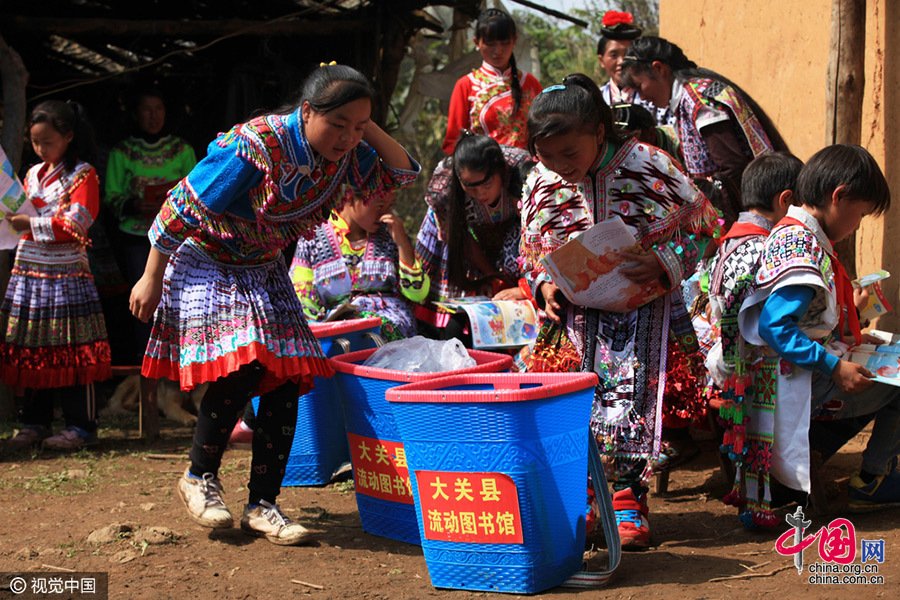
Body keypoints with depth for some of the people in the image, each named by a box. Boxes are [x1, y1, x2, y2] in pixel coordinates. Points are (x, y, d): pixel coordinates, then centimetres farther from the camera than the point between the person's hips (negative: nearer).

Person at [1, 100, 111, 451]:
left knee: (72, 352, -4)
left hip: (65, 274, -7)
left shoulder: (83, 175, -6)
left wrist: (30, 225, -19)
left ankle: (81, 427, 2)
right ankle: (34, 423, 16)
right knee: (30, 350, 8)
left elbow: (75, 225, -15)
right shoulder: (33, 174, 16)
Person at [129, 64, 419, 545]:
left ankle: (262, 506, 3)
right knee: (238, 370, -21)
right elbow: (181, 209, -23)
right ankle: (200, 477, 3)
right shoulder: (254, 148, -31)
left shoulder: (344, 154, -10)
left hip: (263, 272, 7)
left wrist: (365, 127, -18)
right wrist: (151, 279, -15)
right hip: (208, 266, -7)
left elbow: (403, 172, -3)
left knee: (285, 382, -5)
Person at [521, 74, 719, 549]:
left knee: (628, 388, -20)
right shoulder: (539, 187, 4)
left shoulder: (648, 166, -9)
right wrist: (544, 288, -6)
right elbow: (531, 258, 16)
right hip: (574, 309, 3)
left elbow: (702, 225, -2)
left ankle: (628, 497, -13)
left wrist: (664, 264, -18)